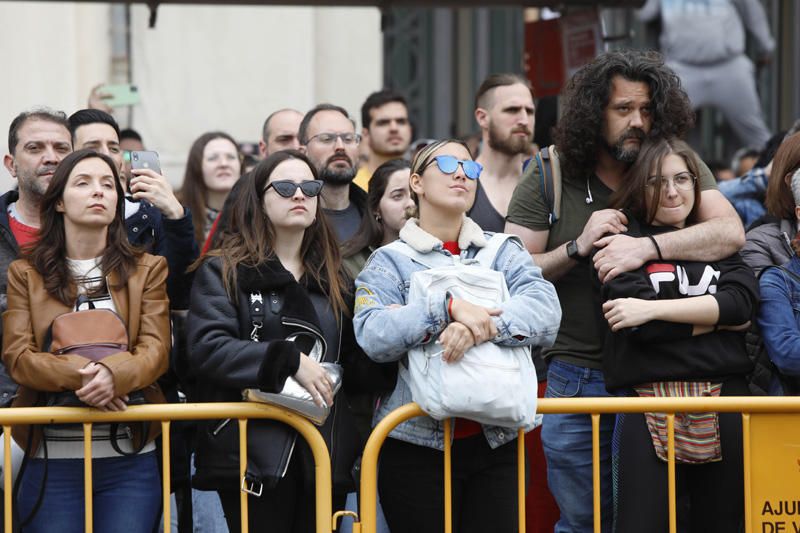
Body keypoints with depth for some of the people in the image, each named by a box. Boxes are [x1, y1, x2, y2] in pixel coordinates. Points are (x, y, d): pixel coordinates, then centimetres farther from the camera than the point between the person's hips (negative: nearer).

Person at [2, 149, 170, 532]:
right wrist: (77, 375, -20)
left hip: (131, 460, 0)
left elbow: (156, 350, -3)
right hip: (51, 460, 0)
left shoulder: (147, 270, 8)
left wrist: (113, 374, -25)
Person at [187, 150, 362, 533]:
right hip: (254, 452, -5)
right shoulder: (224, 270, 2)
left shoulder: (333, 276, 19)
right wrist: (290, 360, -19)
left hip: (325, 452, 5)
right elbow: (207, 347, -13)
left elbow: (352, 357, 25)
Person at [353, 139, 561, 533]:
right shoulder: (390, 261, 4)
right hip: (417, 442, -2)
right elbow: (373, 336, -15)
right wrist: (449, 307, -25)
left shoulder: (503, 252, 11)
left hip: (495, 439, 2)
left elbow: (545, 309, -8)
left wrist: (482, 327, -25)